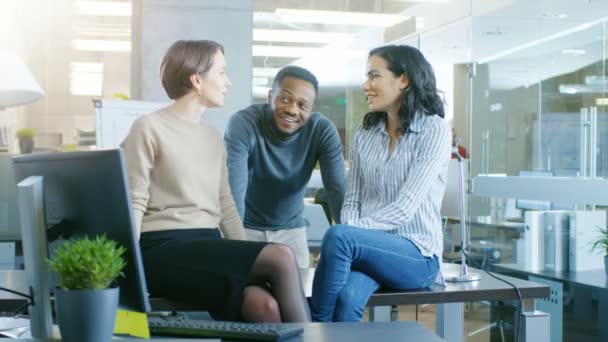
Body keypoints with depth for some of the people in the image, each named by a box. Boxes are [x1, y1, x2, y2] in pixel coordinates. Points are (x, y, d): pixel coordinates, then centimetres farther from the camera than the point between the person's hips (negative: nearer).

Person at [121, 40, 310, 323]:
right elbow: (134, 203, -6)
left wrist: (248, 261, 5)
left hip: (209, 246, 6)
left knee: (266, 306, -26)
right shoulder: (149, 128, -1)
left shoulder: (214, 138, 19)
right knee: (281, 257, -23)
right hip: (164, 249, -6)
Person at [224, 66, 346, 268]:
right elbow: (234, 192, -33)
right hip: (246, 227, -2)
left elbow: (338, 190, -21)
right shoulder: (242, 124, -25)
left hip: (290, 228, 3)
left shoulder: (323, 131, -17)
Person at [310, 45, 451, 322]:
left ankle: (317, 326, -16)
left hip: (417, 252, -3)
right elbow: (352, 200, 11)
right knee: (347, 298, -33)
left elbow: (404, 208, -13)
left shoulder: (434, 129, -5)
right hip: (368, 246, 4)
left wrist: (347, 231, -21)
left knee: (337, 237, -32)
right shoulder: (364, 133, 12)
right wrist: (347, 231, -11)